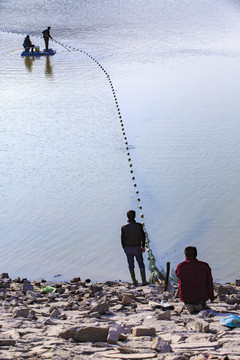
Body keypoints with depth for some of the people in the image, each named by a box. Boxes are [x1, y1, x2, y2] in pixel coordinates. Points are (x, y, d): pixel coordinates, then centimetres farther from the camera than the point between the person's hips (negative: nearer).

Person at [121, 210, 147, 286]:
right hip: (137, 248, -1)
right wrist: (143, 246, 7)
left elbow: (122, 239, -2)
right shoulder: (139, 225, -13)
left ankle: (134, 281, 16)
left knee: (131, 265, 12)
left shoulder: (124, 227, -9)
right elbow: (143, 236, -6)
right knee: (141, 264, 11)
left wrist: (124, 248, 11)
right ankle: (144, 281, 9)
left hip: (128, 248, 1)